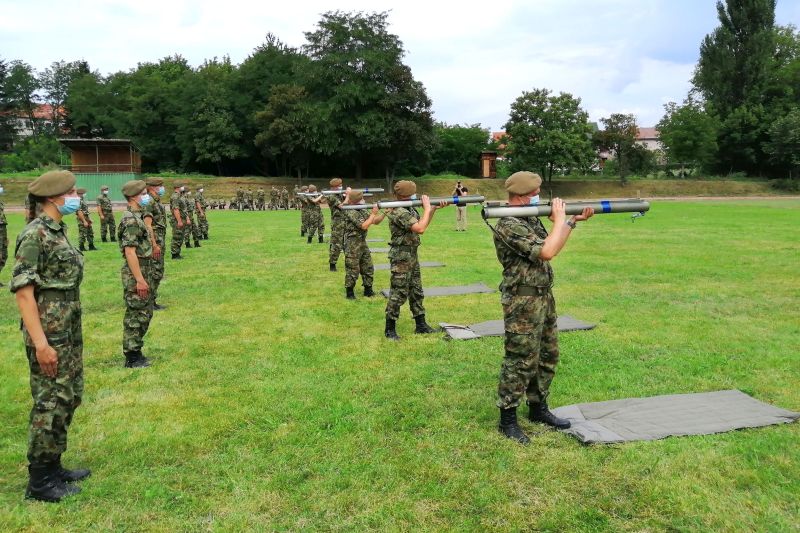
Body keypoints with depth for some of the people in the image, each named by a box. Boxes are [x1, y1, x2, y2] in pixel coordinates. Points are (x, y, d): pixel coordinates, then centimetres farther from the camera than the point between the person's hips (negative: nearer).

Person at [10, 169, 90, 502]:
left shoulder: (58, 231, 11)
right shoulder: (35, 235, -16)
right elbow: (22, 291, -20)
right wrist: (40, 343, -23)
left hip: (69, 332, 9)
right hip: (49, 335, -9)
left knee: (70, 397, 16)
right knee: (51, 404, -1)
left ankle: (53, 467, 30)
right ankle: (40, 482, 13)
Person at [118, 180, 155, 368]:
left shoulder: (138, 216, 12)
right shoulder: (131, 220, -18)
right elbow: (130, 252, -23)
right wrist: (139, 280, -24)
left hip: (144, 271, 10)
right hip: (136, 274, -10)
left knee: (145, 313, 16)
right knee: (135, 316, -1)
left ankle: (136, 352, 26)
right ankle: (132, 358, 8)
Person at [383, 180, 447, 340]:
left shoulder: (409, 209, 9)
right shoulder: (399, 212, -22)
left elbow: (423, 224, 20)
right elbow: (420, 229, -30)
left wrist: (434, 208, 7)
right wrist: (427, 207, -20)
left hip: (412, 255, 10)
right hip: (401, 257, -10)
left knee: (416, 292, 15)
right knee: (399, 294, -4)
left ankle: (421, 325, 24)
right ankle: (390, 329, 6)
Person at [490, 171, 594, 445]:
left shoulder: (530, 218, 10)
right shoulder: (509, 226, -21)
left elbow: (551, 242, 21)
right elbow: (547, 252, -27)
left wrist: (573, 220, 11)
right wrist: (560, 218, -15)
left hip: (544, 297, 10)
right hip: (523, 302, -10)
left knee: (547, 356, 17)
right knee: (521, 361, -3)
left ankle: (538, 408, 32)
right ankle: (508, 419, 9)